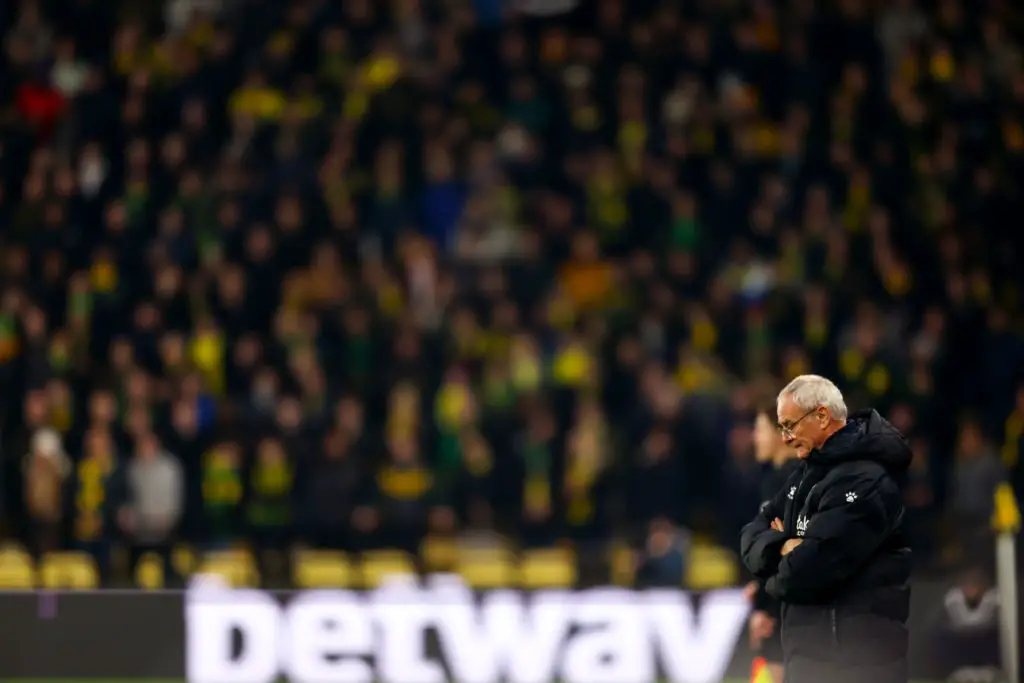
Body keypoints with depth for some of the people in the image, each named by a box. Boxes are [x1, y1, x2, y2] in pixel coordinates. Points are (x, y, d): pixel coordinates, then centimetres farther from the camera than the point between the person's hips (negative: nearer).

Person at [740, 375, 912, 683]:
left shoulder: (863, 480, -18)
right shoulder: (810, 471, 16)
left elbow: (809, 569, -24)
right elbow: (753, 536, 13)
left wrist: (776, 578, -1)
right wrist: (782, 548, -11)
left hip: (854, 656, -10)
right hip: (810, 650, 10)